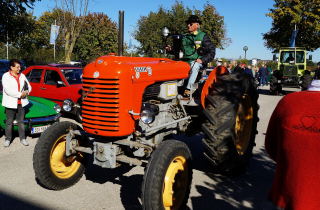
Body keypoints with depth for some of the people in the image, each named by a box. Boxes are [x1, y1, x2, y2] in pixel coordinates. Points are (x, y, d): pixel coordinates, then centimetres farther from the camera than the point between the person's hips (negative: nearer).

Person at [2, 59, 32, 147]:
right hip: (10, 103, -4)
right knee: (9, 122, 5)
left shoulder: (22, 76, 8)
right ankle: (8, 139, 15)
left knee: (21, 121, 10)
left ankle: (22, 138, 18)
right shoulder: (6, 76, -7)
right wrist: (20, 94, -18)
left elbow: (29, 86, 13)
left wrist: (27, 92, -9)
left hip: (21, 103, 4)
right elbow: (8, 90, -17)